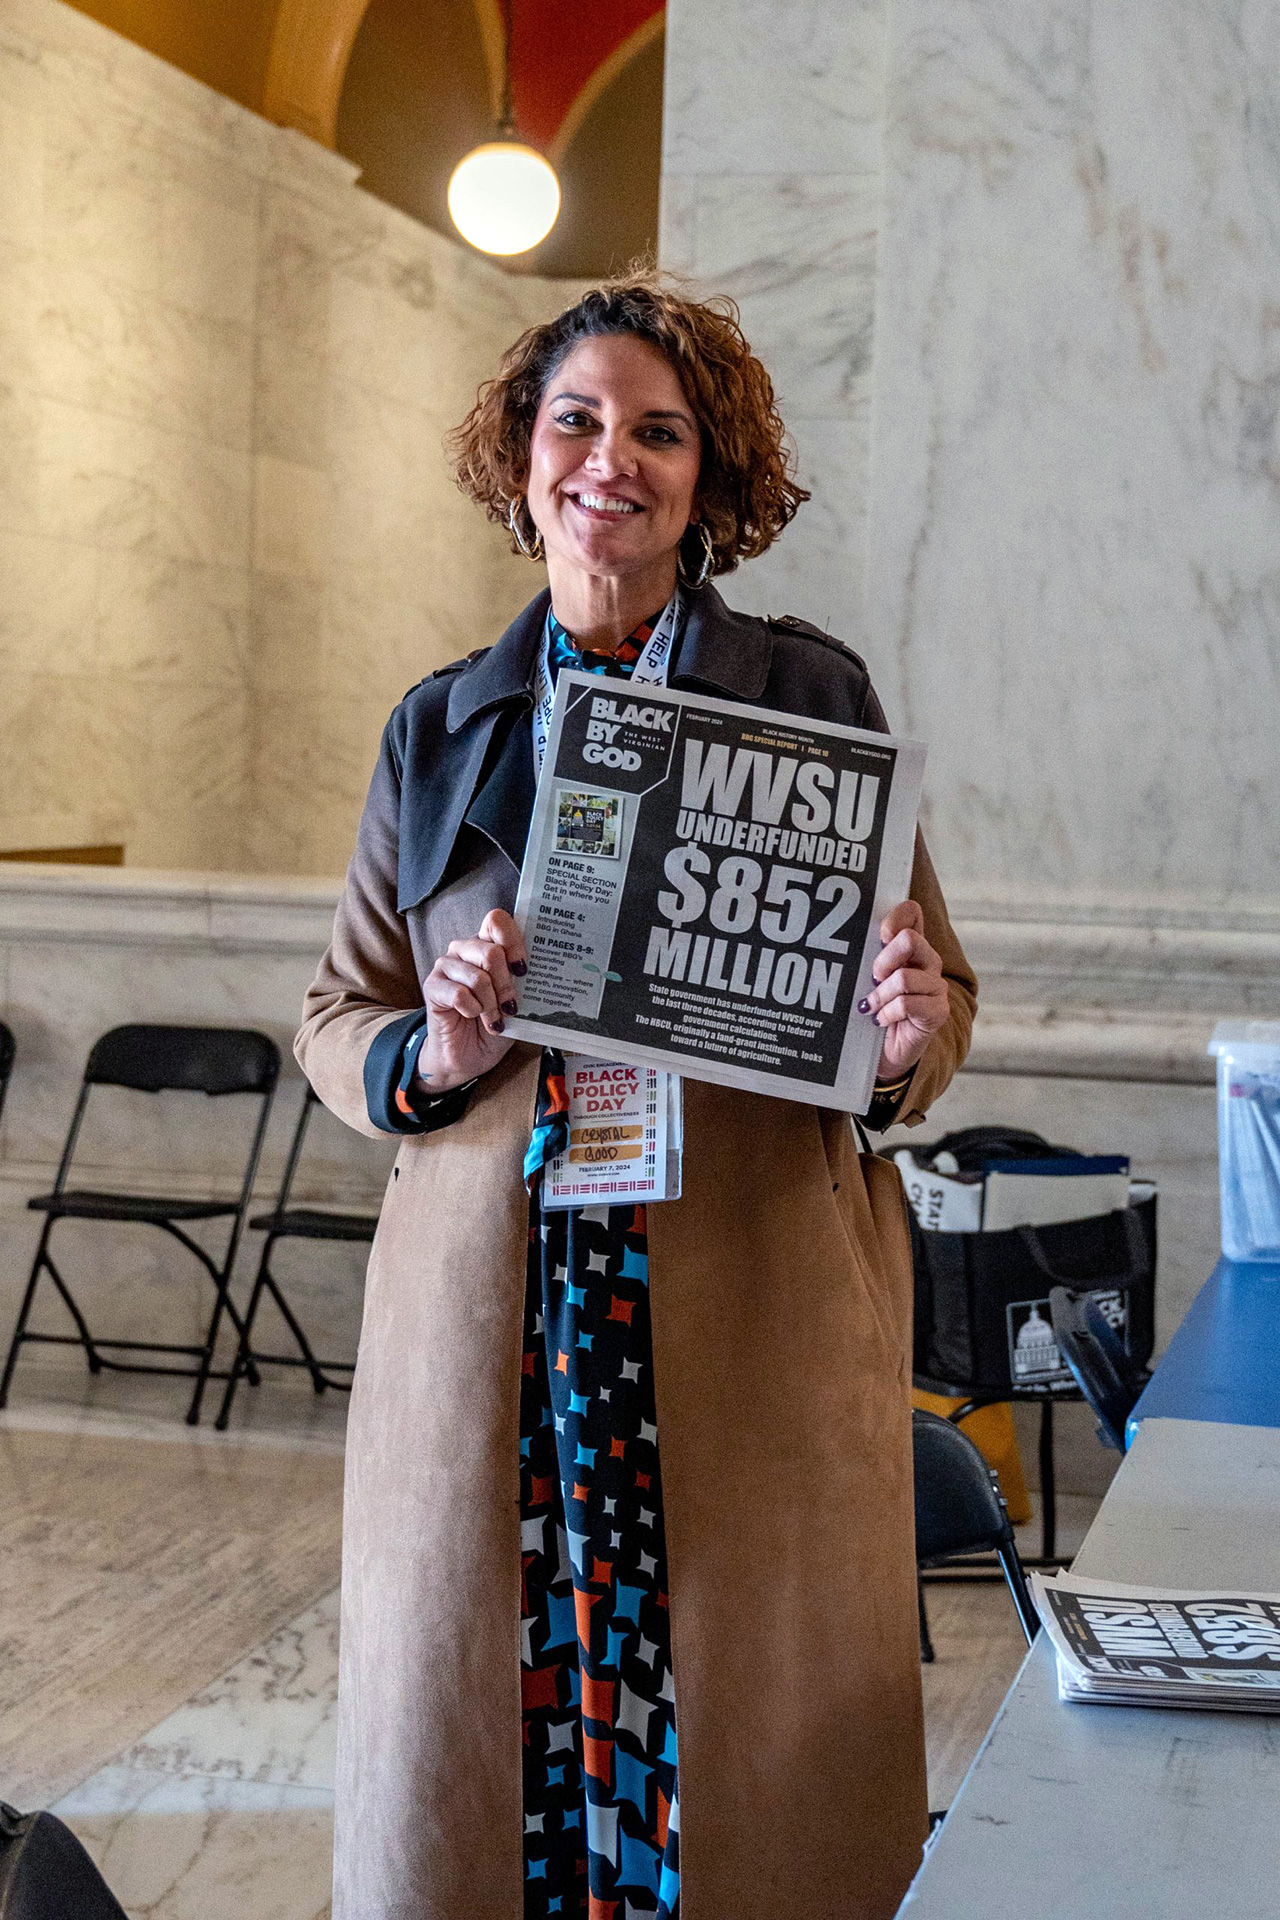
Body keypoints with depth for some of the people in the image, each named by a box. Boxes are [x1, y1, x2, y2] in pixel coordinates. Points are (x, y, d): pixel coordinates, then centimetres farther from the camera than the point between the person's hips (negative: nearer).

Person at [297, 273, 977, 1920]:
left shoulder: (817, 699, 5)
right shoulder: (439, 730, 10)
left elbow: (942, 997, 9)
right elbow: (334, 1021, 14)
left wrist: (905, 1038, -14)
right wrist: (432, 1054, -8)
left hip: (757, 1336, -1)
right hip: (491, 1325, 2)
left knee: (752, 1756, 2)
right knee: (463, 1747, 5)